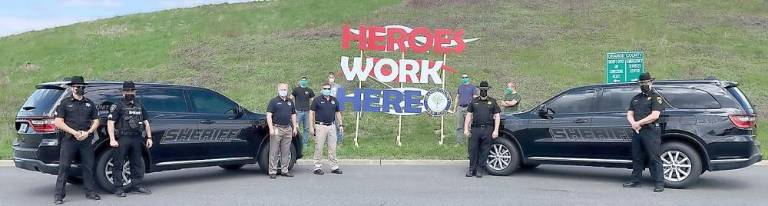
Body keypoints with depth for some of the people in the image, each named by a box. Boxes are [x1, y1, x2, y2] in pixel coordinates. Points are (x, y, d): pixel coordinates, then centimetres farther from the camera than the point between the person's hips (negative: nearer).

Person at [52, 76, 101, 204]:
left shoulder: (89, 104, 15)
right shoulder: (65, 103, 4)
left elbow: (96, 121, 14)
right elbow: (58, 122, -2)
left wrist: (87, 132, -5)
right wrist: (74, 132, -13)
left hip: (86, 140, 3)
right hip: (69, 139, -3)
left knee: (88, 166, 6)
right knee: (64, 167, -5)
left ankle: (90, 192, 14)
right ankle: (59, 195, -2)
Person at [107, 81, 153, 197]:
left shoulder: (139, 106, 16)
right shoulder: (118, 106, -1)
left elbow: (146, 122, 19)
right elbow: (110, 123, -8)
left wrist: (149, 137, 10)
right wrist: (112, 139, -18)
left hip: (137, 139, 5)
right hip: (122, 139, -5)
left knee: (137, 163, 11)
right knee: (119, 164, -2)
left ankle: (137, 185, 20)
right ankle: (119, 188, 2)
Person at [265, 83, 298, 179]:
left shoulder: (290, 102, 16)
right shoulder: (274, 101, -1)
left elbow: (293, 115, 21)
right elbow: (269, 115, -7)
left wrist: (294, 127, 13)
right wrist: (271, 128, -16)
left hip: (288, 129, 5)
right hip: (277, 128, -5)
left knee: (286, 152, 9)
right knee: (274, 152, -3)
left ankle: (284, 170, 16)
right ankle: (273, 172, 1)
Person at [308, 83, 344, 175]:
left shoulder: (334, 100, 11)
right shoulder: (317, 100, -2)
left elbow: (338, 113, 18)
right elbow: (311, 113, -3)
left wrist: (340, 124, 9)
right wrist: (311, 126, -10)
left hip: (332, 126, 4)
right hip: (320, 126, -4)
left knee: (332, 148, 7)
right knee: (319, 148, 0)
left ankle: (334, 167, 13)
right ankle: (317, 167, 7)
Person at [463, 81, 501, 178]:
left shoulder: (492, 102, 11)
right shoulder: (474, 101, 14)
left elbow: (497, 117, 7)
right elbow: (469, 115, 13)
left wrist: (496, 130, -2)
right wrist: (466, 129, 4)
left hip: (487, 129, -1)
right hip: (475, 129, 1)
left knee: (484, 151, 1)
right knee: (473, 149, -1)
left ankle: (479, 170, 9)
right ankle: (471, 169, 10)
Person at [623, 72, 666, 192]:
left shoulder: (656, 97, 1)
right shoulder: (636, 98, 22)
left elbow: (654, 116, -11)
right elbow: (629, 114, 16)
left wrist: (639, 123, -11)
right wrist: (633, 124, -6)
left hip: (651, 132, -7)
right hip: (637, 132, 7)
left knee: (654, 158, -7)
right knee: (637, 157, 11)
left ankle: (659, 183, -6)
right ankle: (635, 180, 19)